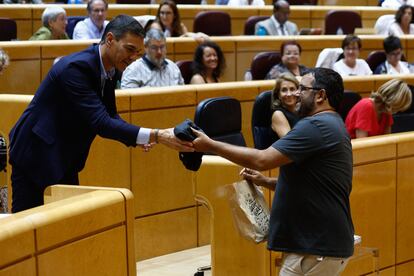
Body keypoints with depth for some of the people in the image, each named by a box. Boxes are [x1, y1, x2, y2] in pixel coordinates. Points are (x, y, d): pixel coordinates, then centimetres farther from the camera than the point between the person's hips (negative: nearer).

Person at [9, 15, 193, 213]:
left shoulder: (110, 70, 0)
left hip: (65, 159, 9)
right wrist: (156, 136, -38)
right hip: (36, 154, -9)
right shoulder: (76, 67, -27)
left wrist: (138, 139, -11)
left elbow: (109, 116, 10)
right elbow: (100, 122, -34)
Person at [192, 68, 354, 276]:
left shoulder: (316, 126, -17)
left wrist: (211, 145, -15)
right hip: (322, 243, 10)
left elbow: (262, 159, -22)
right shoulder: (329, 125, 17)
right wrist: (265, 182, 12)